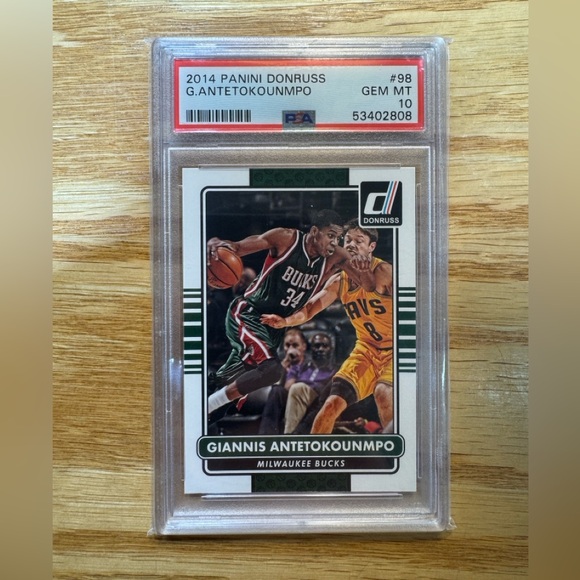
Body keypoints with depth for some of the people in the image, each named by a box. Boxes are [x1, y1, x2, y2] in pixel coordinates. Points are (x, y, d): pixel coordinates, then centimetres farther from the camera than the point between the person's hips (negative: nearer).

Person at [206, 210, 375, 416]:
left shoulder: (335, 258, -6)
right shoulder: (286, 238, -17)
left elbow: (370, 286, -3)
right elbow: (237, 247, -17)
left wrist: (363, 270, -27)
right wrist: (216, 243, -40)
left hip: (275, 326, 6)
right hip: (246, 313, -6)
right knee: (271, 369, -27)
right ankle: (206, 406, -11)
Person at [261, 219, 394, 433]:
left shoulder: (384, 272, -16)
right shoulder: (339, 281, 2)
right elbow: (309, 309, 3)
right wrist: (285, 321, -15)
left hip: (393, 349, -5)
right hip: (367, 348, 5)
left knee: (383, 392, -32)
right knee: (332, 404, -2)